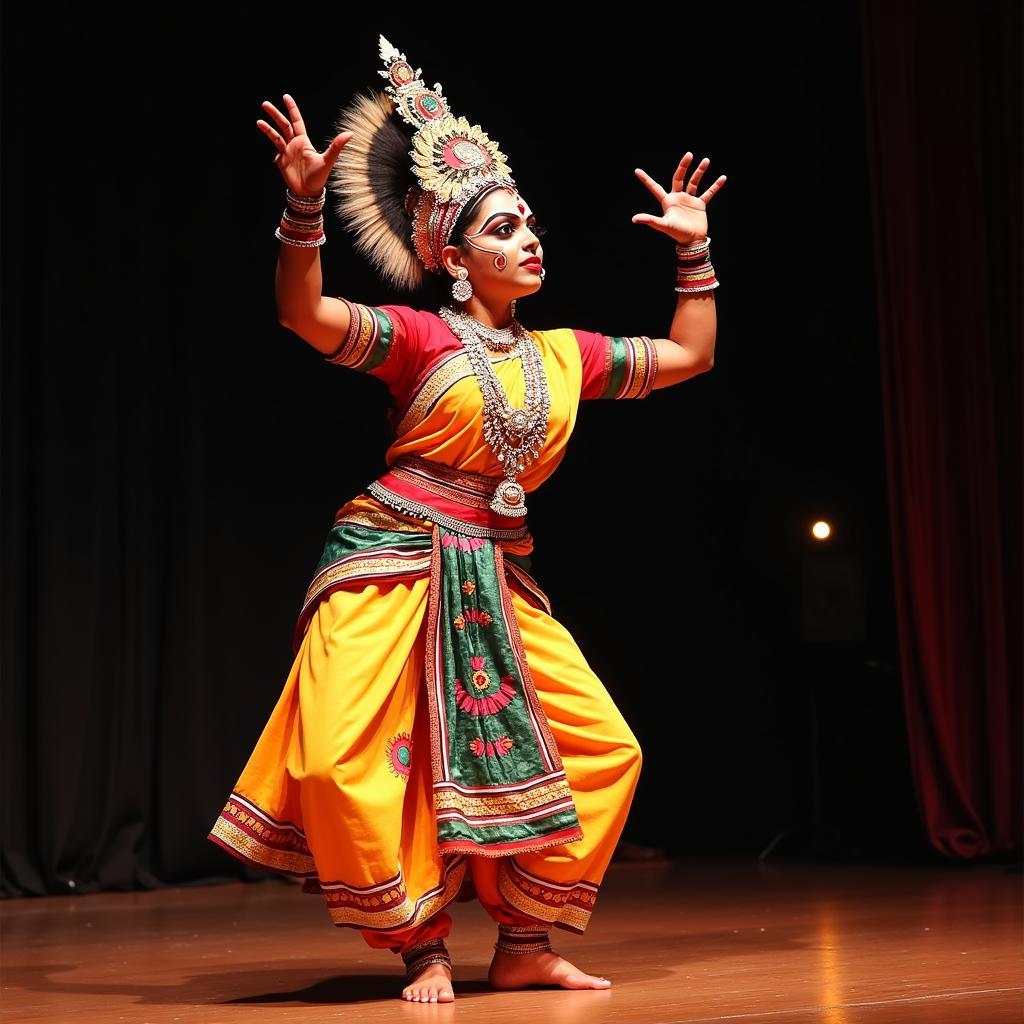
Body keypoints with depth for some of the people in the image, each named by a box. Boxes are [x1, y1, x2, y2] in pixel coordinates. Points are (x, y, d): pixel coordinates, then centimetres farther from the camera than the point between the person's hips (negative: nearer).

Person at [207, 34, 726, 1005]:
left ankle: (524, 945, 13)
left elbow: (688, 355, 21)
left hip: (497, 579, 6)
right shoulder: (420, 338, -4)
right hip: (394, 561, -5)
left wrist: (694, 248, 18)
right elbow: (306, 315, -20)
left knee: (602, 749, 1)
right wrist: (303, 206, -32)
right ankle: (423, 946, 1)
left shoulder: (564, 354, 11)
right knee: (348, 761, -19)